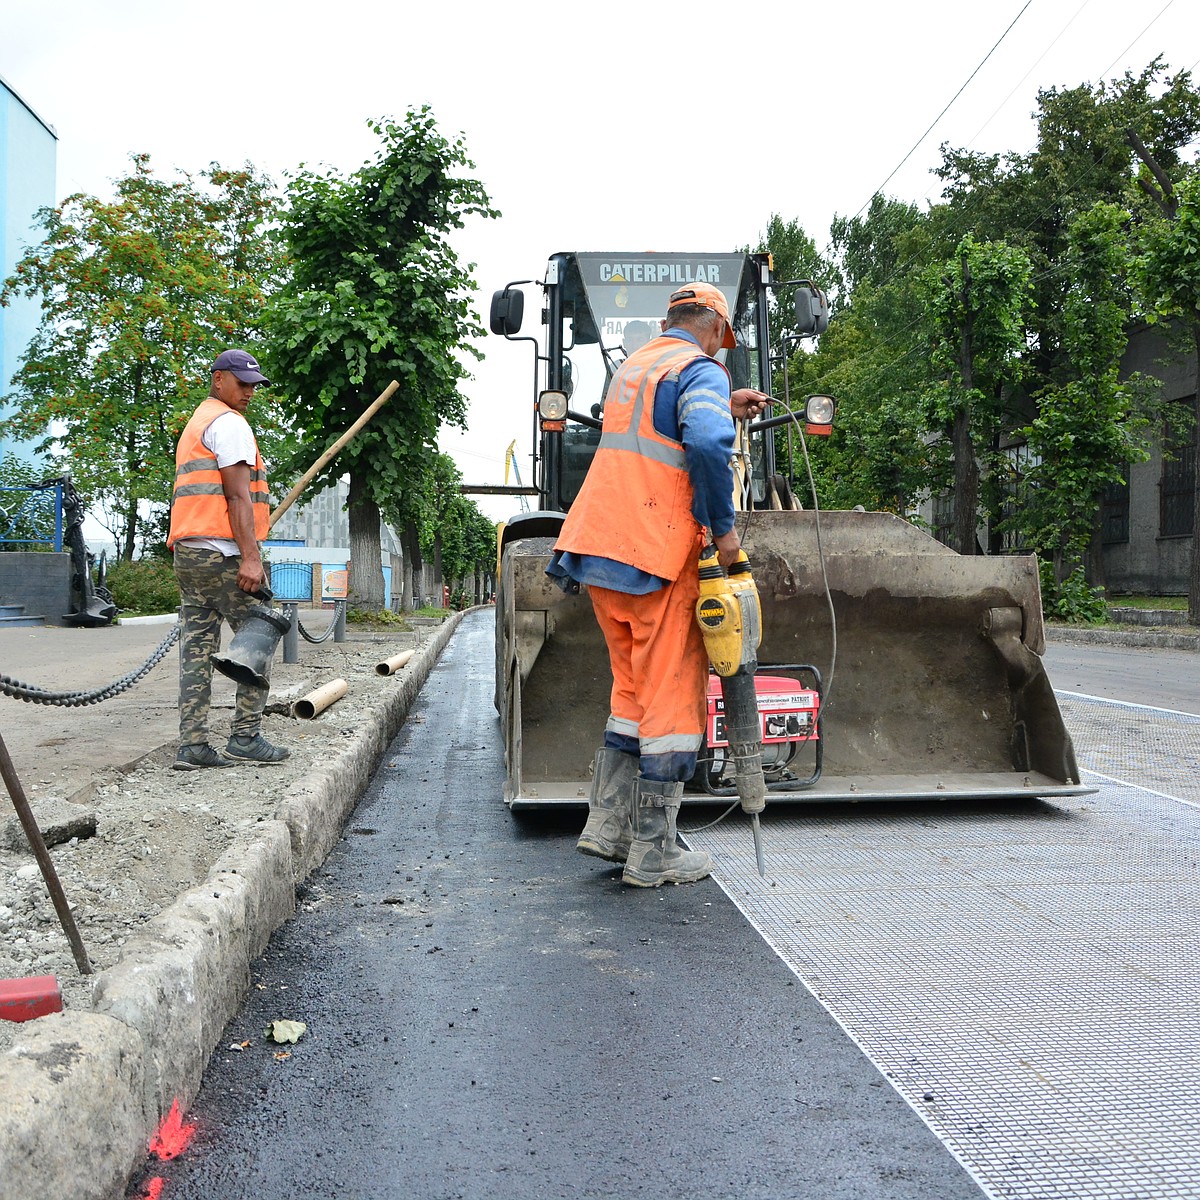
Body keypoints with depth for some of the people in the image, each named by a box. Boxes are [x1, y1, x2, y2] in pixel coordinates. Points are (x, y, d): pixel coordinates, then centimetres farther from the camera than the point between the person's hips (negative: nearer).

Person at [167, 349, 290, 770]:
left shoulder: (194, 424, 27)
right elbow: (237, 495, -15)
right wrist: (250, 557, -20)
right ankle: (245, 737, -1)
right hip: (223, 553, -9)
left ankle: (192, 745, 3)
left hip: (188, 553, 10)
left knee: (197, 646, 5)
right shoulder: (230, 422, -5)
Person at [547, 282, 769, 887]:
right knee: (673, 698, 0)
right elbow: (707, 445, -24)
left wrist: (723, 409, 36)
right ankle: (653, 853, 5)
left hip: (598, 544, 8)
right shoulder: (702, 372, -4)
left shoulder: (631, 367, 21)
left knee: (634, 689, 18)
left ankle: (607, 823, 16)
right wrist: (724, 527, -15)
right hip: (658, 555, -8)